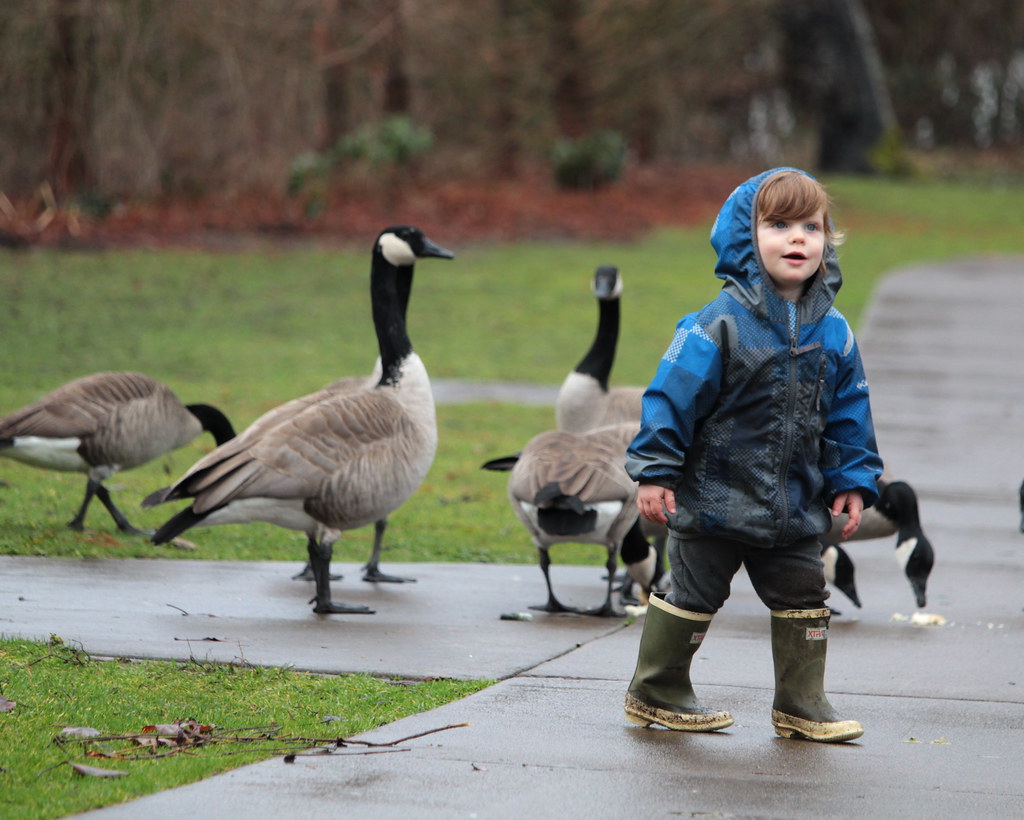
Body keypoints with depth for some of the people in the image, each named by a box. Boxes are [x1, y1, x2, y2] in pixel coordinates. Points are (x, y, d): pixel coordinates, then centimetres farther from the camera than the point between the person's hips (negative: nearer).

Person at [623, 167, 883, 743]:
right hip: (713, 497, -5)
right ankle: (655, 693, 21)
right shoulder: (721, 324, -15)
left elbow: (849, 411, 11)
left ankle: (802, 704, 19)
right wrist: (655, 471, -14)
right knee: (695, 594, 6)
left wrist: (853, 480, 8)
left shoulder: (834, 334, 2)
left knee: (803, 597, 7)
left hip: (794, 506, 5)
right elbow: (674, 395, -14)